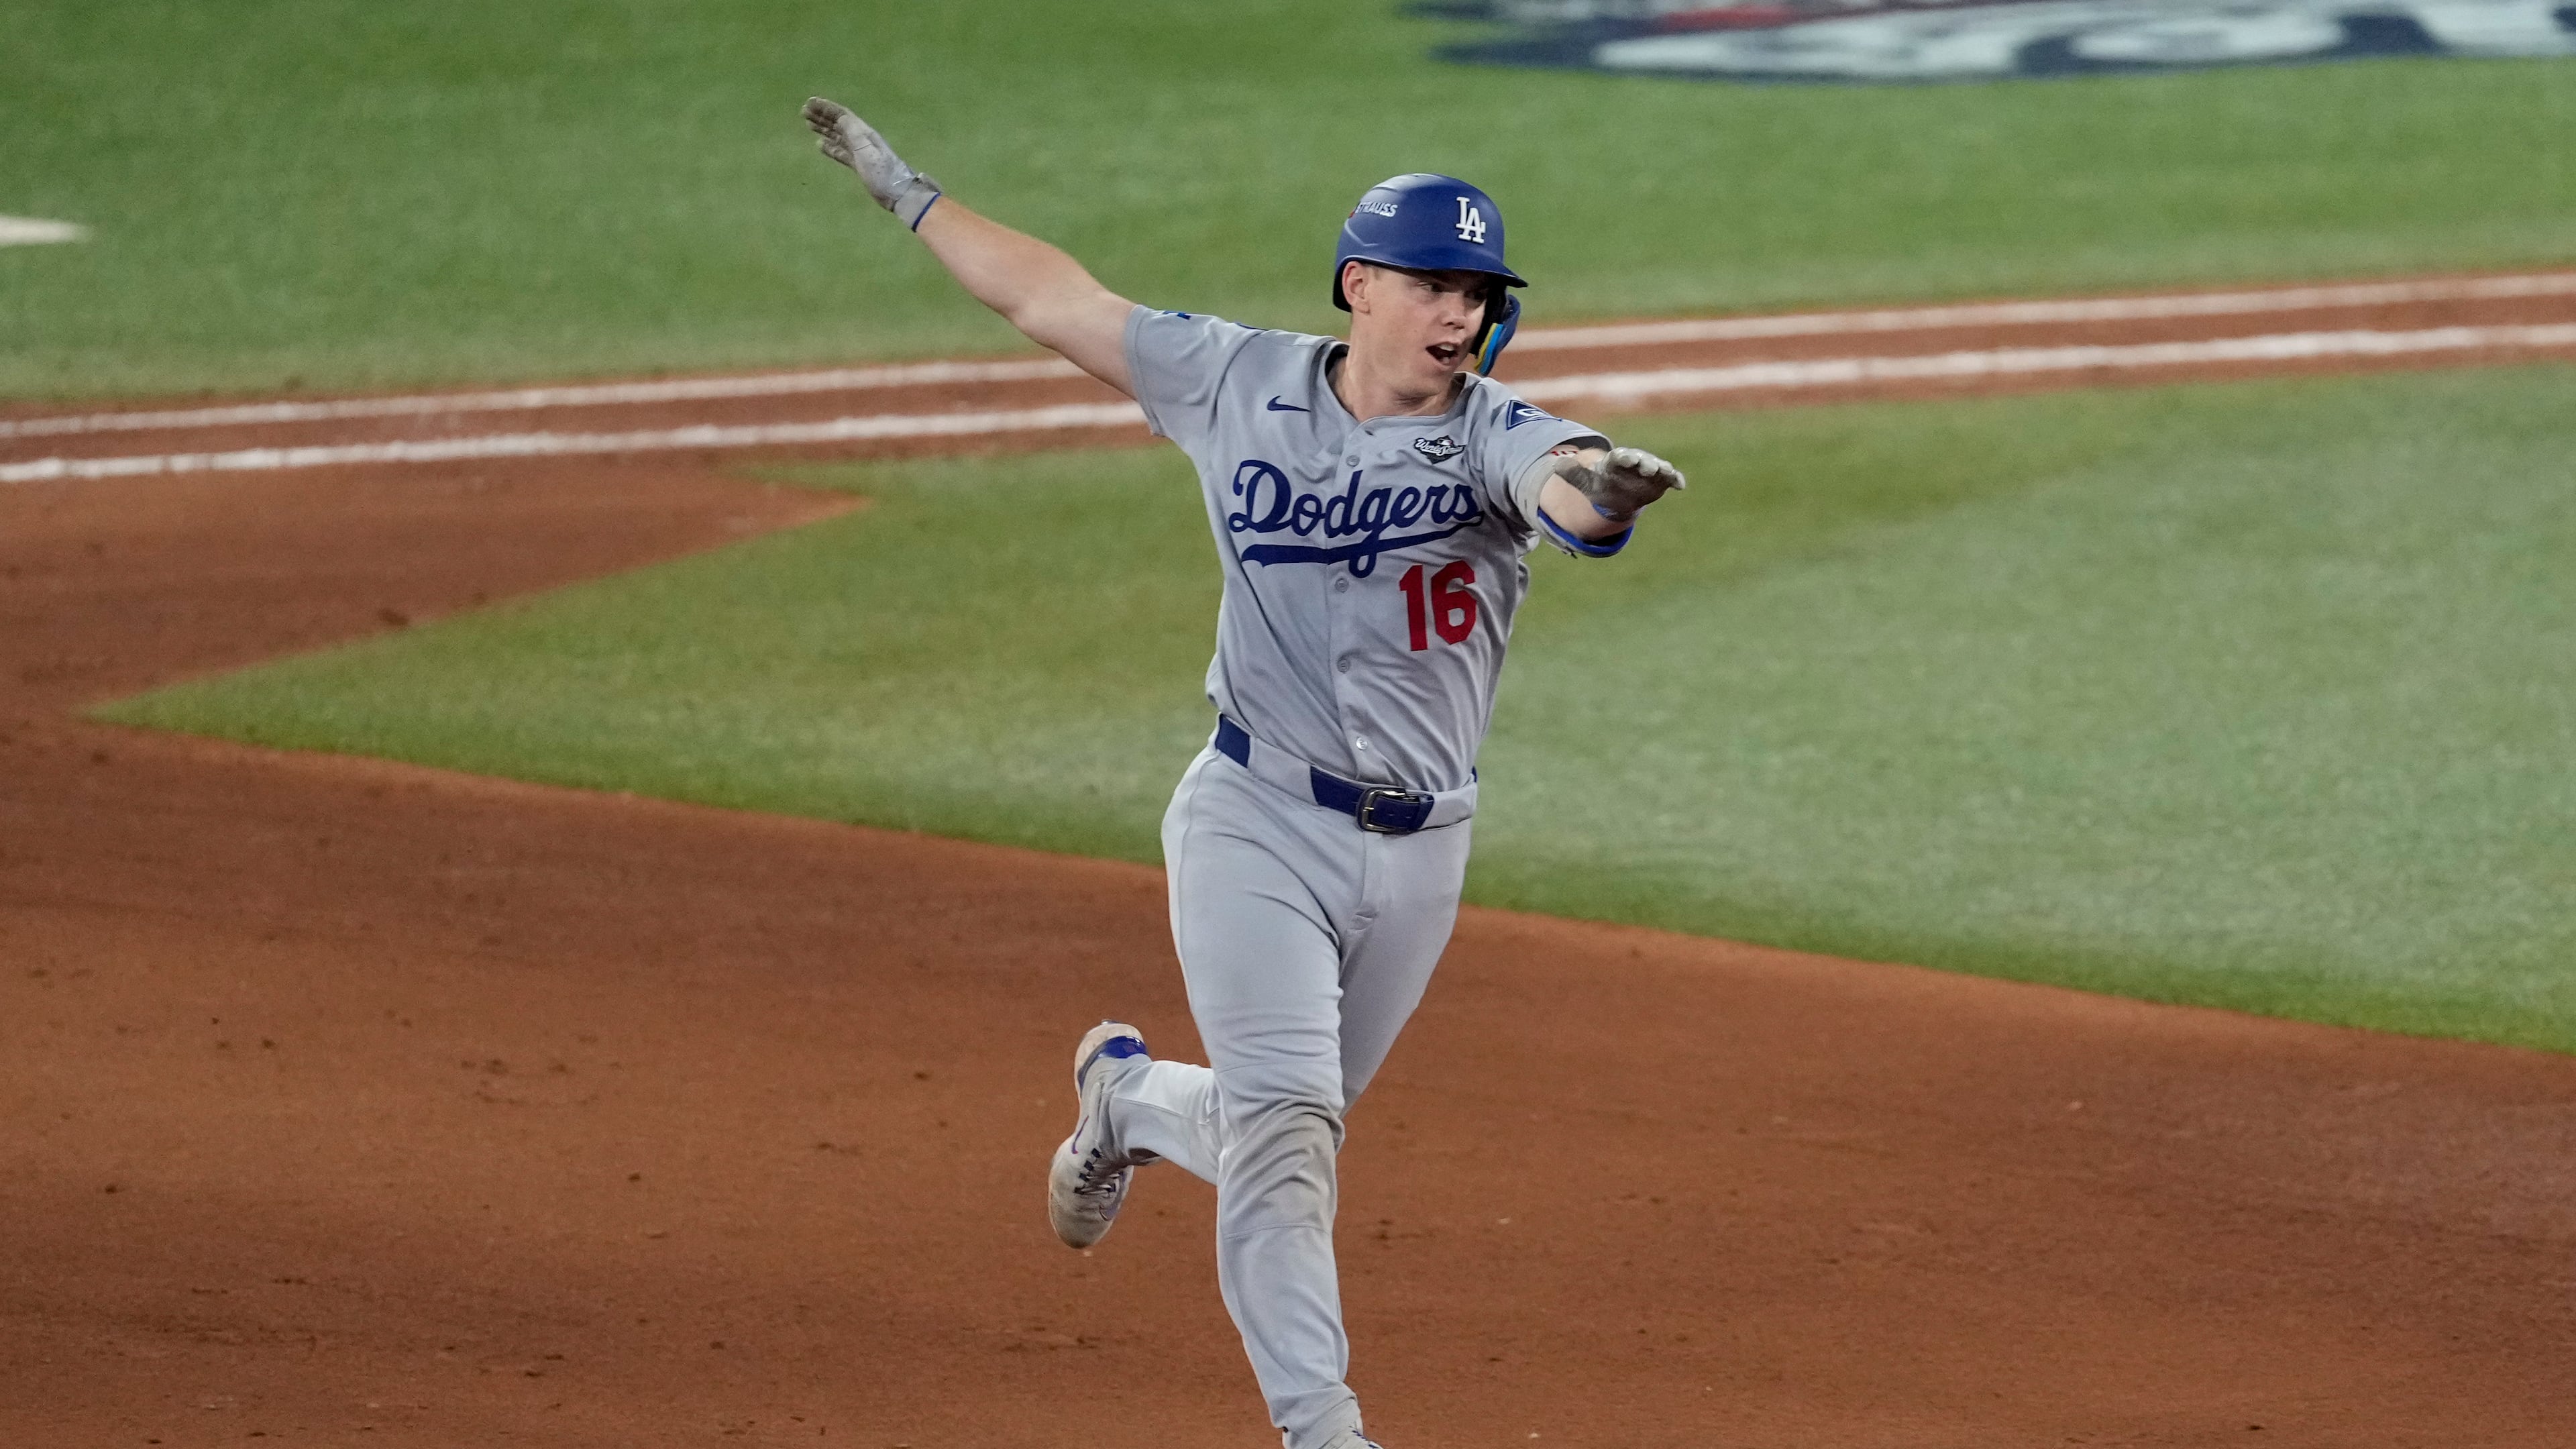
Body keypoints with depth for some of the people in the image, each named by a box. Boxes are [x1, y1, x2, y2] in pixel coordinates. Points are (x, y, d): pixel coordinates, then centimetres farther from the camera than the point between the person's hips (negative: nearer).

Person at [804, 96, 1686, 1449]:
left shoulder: (1493, 436, -8)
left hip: (1416, 854, 2)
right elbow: (1052, 298, 8)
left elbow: (1563, 485, -33)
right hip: (1255, 827, -2)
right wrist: (905, 192, 13)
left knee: (1281, 1136, 16)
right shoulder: (1241, 385, -3)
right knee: (1283, 1125, -16)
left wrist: (1604, 486, -57)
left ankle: (1126, 1096, 49)